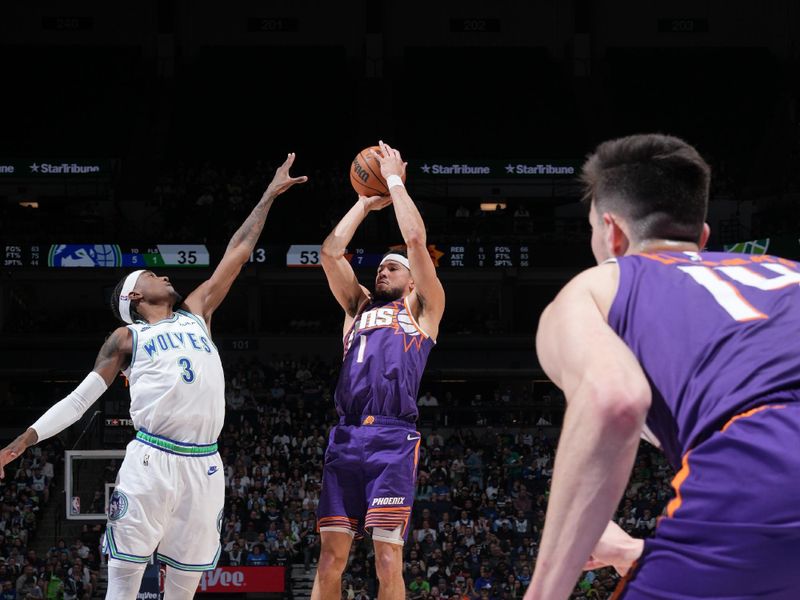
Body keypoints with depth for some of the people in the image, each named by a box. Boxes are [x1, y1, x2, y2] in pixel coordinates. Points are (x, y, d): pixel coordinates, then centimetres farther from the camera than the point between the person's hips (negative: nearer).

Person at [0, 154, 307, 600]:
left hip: (204, 464, 4)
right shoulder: (128, 338, 13)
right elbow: (79, 399, 12)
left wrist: (269, 196, 28)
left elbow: (237, 254, 26)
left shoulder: (197, 312, 23)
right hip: (152, 459, -4)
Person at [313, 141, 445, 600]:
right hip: (346, 437, 4)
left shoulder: (423, 308, 16)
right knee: (332, 557, -2)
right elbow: (332, 252, 18)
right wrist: (366, 203, 25)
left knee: (389, 562, -11)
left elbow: (416, 240, 6)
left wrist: (395, 182, 15)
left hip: (393, 439, -4)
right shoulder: (359, 307, 28)